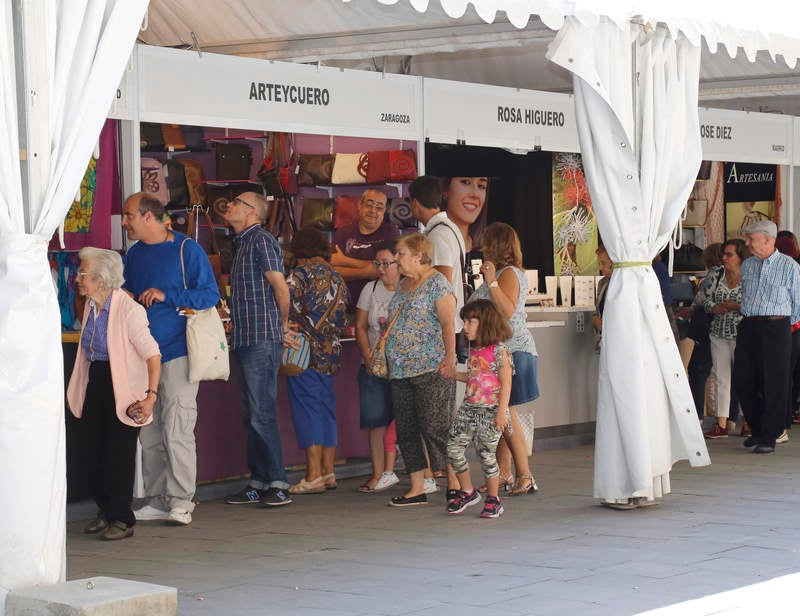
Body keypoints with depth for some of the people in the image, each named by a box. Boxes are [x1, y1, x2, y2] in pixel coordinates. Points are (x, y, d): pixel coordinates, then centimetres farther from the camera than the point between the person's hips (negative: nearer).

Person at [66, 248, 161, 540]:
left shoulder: (128, 310, -19)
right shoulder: (90, 306, 5)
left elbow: (153, 354, -20)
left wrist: (151, 395, -27)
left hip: (124, 385, -7)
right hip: (96, 383, 7)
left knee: (119, 454, -3)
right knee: (91, 452, 8)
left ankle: (122, 519, 10)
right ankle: (105, 511, 24)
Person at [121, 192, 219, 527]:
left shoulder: (187, 249, -4)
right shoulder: (133, 254, 15)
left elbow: (210, 295, -9)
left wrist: (166, 296, -17)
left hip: (176, 352, -6)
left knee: (177, 431, -9)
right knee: (149, 433, 7)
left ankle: (181, 501, -3)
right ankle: (156, 500, 13)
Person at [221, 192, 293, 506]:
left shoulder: (261, 240, -10)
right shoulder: (244, 242, 20)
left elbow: (281, 287, -14)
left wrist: (282, 323, -1)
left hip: (261, 339, -10)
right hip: (245, 339, 10)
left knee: (261, 415, -10)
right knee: (252, 416, 10)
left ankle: (278, 484, -7)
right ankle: (258, 483, 14)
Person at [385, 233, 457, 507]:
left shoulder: (436, 282, -6)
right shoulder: (403, 285, 18)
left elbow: (448, 324, -12)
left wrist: (450, 360, -19)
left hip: (431, 371, -9)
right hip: (401, 371, 9)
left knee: (435, 428, -9)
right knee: (405, 430, 7)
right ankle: (417, 488, 13)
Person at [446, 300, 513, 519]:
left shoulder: (499, 352, -12)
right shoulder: (473, 350, 11)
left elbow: (506, 383, -14)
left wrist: (502, 412, -18)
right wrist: (455, 375, 12)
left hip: (490, 411, -7)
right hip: (469, 408, 7)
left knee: (486, 454, -3)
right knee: (454, 447, 2)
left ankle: (493, 500, 12)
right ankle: (467, 491, 18)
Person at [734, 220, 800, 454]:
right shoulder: (746, 265, 13)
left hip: (776, 327, -5)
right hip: (748, 327, 5)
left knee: (773, 384, -4)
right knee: (742, 380, 3)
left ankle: (769, 437, 4)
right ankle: (757, 429, 20)